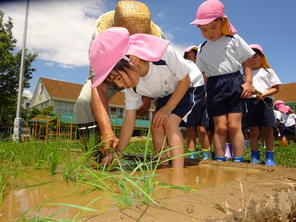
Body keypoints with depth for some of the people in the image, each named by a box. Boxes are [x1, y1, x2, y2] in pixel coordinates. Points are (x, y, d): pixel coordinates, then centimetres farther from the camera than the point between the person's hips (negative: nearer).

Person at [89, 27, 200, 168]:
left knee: (170, 122, -24)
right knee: (155, 126, -10)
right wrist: (117, 152, -17)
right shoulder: (131, 87, -21)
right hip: (164, 96, 5)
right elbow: (129, 120, -16)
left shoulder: (164, 54, -38)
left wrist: (167, 109, -26)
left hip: (187, 87, -4)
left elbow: (185, 80, -23)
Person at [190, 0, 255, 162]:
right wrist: (203, 92, 4)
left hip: (234, 82, -2)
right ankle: (220, 161, 9)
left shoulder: (234, 39, 6)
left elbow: (246, 62, 7)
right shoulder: (203, 49, 13)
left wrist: (248, 82, -4)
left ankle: (238, 161, 4)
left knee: (234, 126, -6)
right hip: (214, 87, 2)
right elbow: (202, 74, 14)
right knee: (220, 127, 0)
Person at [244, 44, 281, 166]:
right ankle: (255, 157, 9)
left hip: (265, 101, -1)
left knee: (267, 131, -1)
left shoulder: (268, 71, 14)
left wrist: (264, 94, -10)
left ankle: (270, 158, 6)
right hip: (250, 102, 1)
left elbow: (276, 88, 7)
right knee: (254, 131, 1)